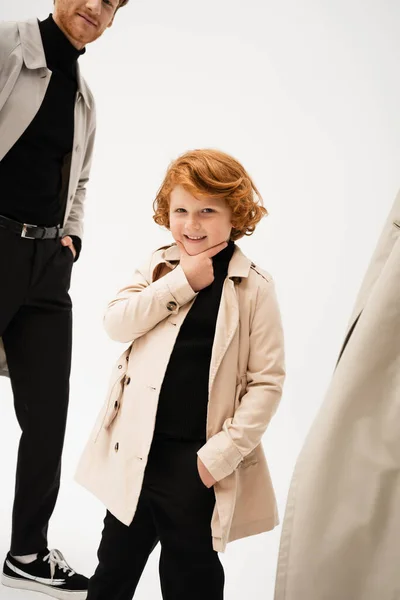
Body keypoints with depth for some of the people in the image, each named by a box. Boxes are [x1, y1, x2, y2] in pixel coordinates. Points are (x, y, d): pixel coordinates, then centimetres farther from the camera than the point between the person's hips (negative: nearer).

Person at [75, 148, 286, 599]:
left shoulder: (254, 289, -7)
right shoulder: (158, 266, 4)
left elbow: (267, 381, -8)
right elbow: (116, 323, -9)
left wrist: (223, 452, -14)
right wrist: (181, 282, -15)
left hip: (198, 459, -3)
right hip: (136, 447, 4)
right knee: (116, 563, 21)